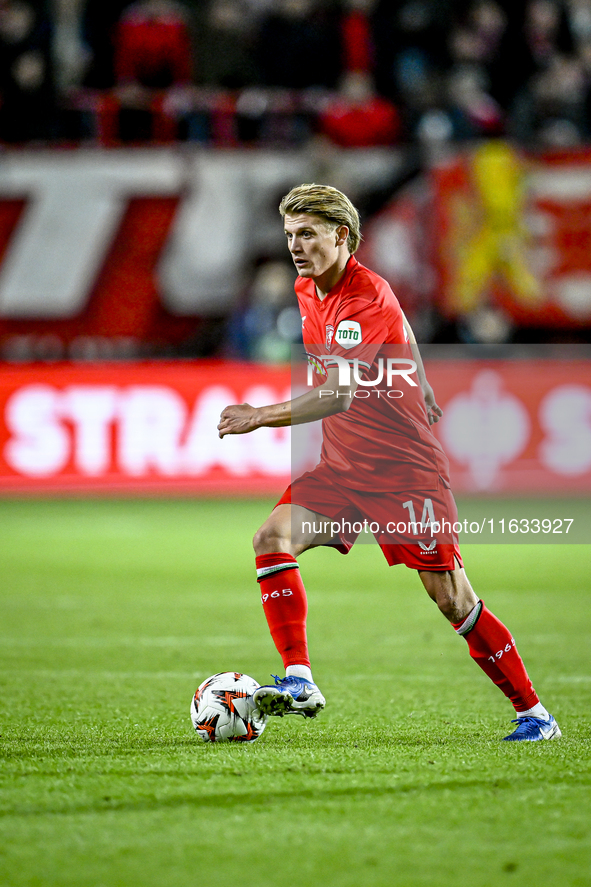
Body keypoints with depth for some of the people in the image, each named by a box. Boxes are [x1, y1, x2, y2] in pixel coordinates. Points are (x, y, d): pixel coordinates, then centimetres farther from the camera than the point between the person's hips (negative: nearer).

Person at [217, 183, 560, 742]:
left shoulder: (368, 298, -22)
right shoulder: (307, 291, 5)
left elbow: (339, 395, -32)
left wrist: (264, 417, -41)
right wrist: (419, 389, 29)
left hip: (404, 469, -7)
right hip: (341, 467, 8)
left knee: (451, 597, -6)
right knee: (273, 538, -16)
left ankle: (534, 715, 7)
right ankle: (299, 683, -19)